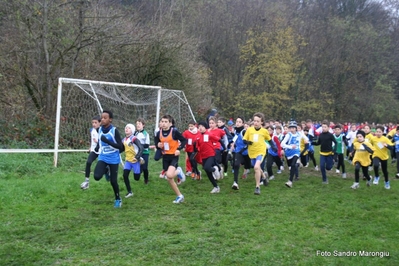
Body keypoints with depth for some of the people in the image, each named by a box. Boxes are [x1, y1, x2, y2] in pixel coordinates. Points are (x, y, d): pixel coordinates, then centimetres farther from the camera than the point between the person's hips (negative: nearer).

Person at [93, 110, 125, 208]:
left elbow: (120, 146, -21)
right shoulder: (100, 129, 1)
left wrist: (107, 141, -29)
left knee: (113, 181, 1)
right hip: (103, 158, 4)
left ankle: (118, 199, 26)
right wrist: (97, 147, 5)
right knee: (97, 176, -17)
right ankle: (106, 171, 19)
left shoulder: (114, 130, -17)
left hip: (113, 159, -4)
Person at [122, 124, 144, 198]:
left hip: (135, 160, -6)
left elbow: (141, 148, -23)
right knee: (125, 175, -9)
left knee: (136, 178, 1)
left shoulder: (134, 139, -16)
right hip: (128, 161, 6)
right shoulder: (124, 140, 5)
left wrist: (137, 157, -30)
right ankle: (129, 192, 4)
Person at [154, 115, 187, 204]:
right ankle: (179, 196, 25)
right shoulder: (159, 133, -2)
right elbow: (157, 142, 13)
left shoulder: (174, 131, -15)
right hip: (165, 157, 5)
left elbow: (184, 140, -8)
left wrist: (179, 149, -19)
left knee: (169, 175, -27)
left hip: (174, 156, -5)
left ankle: (178, 172, 8)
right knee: (169, 179, 8)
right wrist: (158, 145, -10)